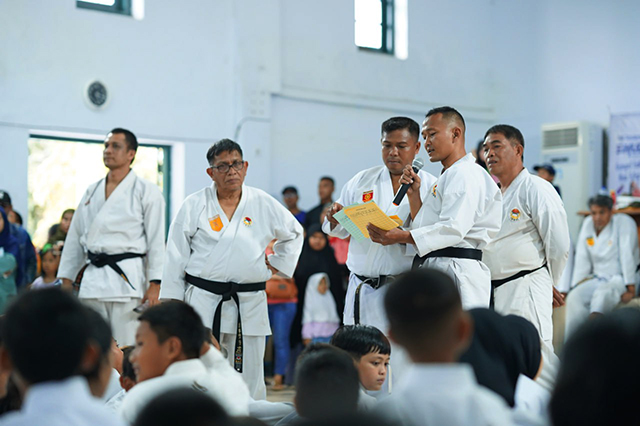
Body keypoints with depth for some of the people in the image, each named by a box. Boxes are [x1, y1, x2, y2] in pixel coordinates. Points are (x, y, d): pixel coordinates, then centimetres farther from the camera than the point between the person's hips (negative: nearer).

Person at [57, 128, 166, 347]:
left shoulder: (146, 191, -1)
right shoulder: (92, 191, 15)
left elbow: (156, 241, -5)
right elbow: (75, 238, 18)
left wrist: (154, 285, -11)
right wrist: (66, 280, 14)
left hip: (127, 279, -5)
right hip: (92, 278, 6)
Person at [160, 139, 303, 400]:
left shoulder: (265, 205, 6)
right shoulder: (194, 205, 2)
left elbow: (294, 233, 25)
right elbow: (176, 258, 3)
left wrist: (277, 266, 15)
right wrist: (172, 303, 1)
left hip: (249, 305, 2)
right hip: (203, 302, -2)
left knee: (249, 378, 5)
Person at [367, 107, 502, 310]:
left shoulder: (465, 174, -7)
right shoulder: (447, 176, 26)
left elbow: (454, 229, -21)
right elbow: (424, 231, 22)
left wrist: (402, 236, -28)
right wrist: (413, 194, 11)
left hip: (455, 272, -10)